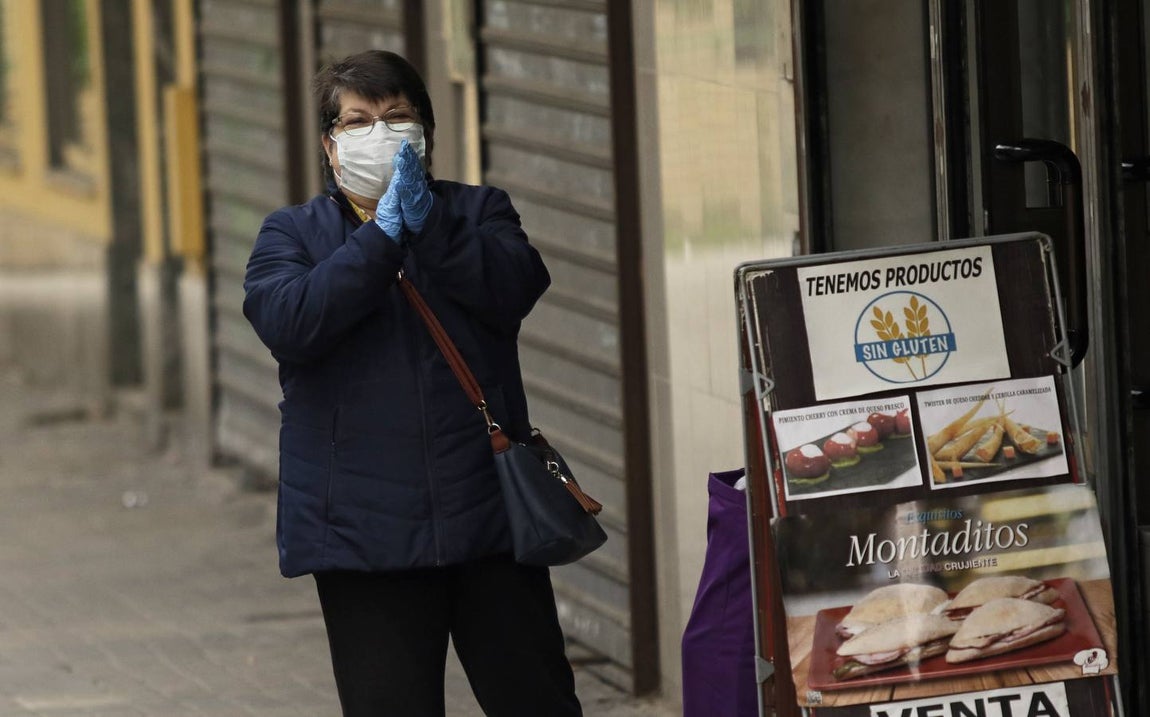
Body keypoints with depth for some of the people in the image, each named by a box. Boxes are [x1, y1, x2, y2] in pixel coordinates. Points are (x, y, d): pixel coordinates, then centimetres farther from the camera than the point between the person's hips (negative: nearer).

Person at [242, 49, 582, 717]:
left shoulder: (477, 212, 13)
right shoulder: (293, 233, 10)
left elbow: (517, 286, -8)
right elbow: (288, 323, -12)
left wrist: (427, 225, -17)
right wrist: (383, 236, -14)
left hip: (489, 514, 1)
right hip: (365, 531, -1)